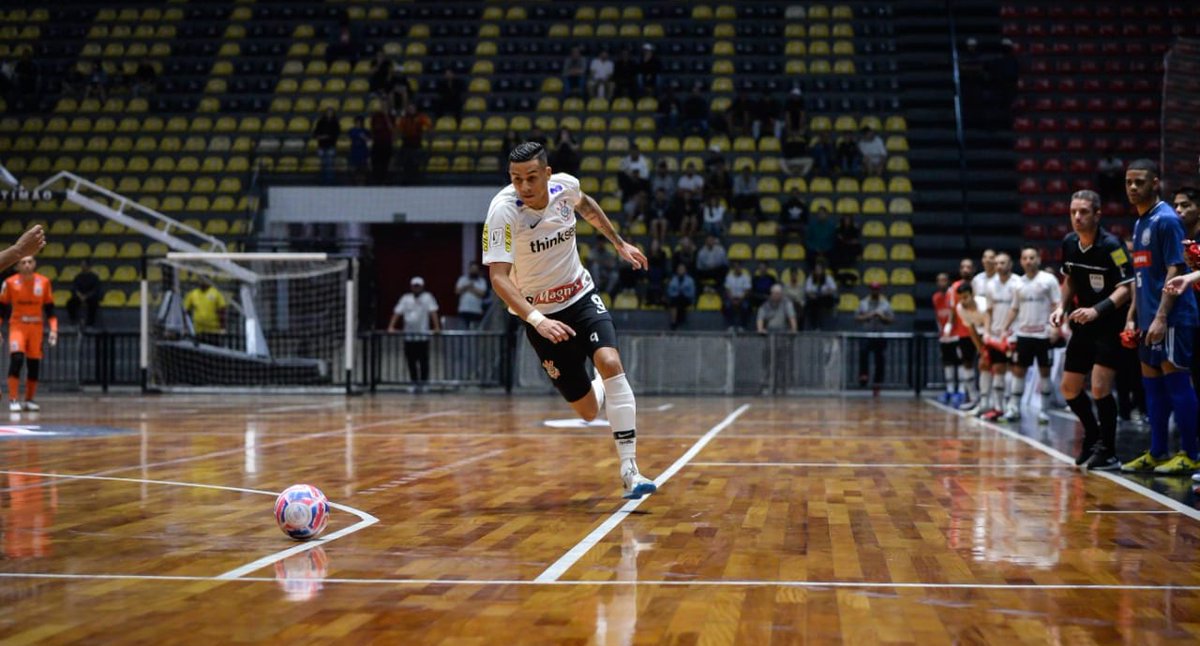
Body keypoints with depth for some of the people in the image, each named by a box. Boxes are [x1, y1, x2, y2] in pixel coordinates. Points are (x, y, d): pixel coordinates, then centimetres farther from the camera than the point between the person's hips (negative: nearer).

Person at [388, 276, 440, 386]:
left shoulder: (427, 297, 1)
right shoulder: (405, 298, 11)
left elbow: (433, 312, -9)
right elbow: (397, 313, 6)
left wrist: (437, 327, -20)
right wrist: (391, 327, -5)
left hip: (423, 335, -4)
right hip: (408, 335, 4)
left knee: (423, 360, -3)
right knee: (411, 360, 6)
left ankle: (423, 383, 1)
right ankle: (414, 383, 15)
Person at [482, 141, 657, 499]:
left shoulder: (566, 185, -11)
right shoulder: (503, 210, -25)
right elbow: (498, 278, -32)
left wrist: (619, 243, 17)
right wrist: (537, 320, -45)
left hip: (581, 295, 3)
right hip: (539, 312, -3)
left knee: (610, 362, -25)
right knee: (588, 410, -2)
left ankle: (629, 470, -19)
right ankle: (606, 391, 38)